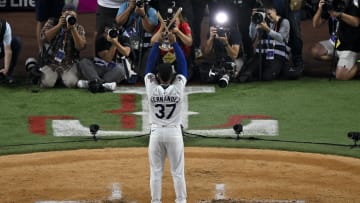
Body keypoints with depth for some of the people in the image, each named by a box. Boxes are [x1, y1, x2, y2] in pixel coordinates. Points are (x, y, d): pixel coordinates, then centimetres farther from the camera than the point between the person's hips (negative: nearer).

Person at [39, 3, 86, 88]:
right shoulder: (52, 22, 3)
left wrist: (73, 29, -21)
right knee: (47, 83, -25)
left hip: (69, 64, 0)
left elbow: (80, 46, -13)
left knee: (71, 83, -26)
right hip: (51, 62, 0)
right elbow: (44, 37, -14)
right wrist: (59, 25, -18)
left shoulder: (79, 28, 4)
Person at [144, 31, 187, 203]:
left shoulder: (151, 88, -8)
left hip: (156, 132, 0)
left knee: (156, 172, 6)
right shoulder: (178, 88, -9)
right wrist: (174, 43, 2)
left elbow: (149, 66, 2)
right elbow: (182, 66, 0)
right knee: (178, 172, 4)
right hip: (174, 132, 0)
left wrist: (157, 42, 4)